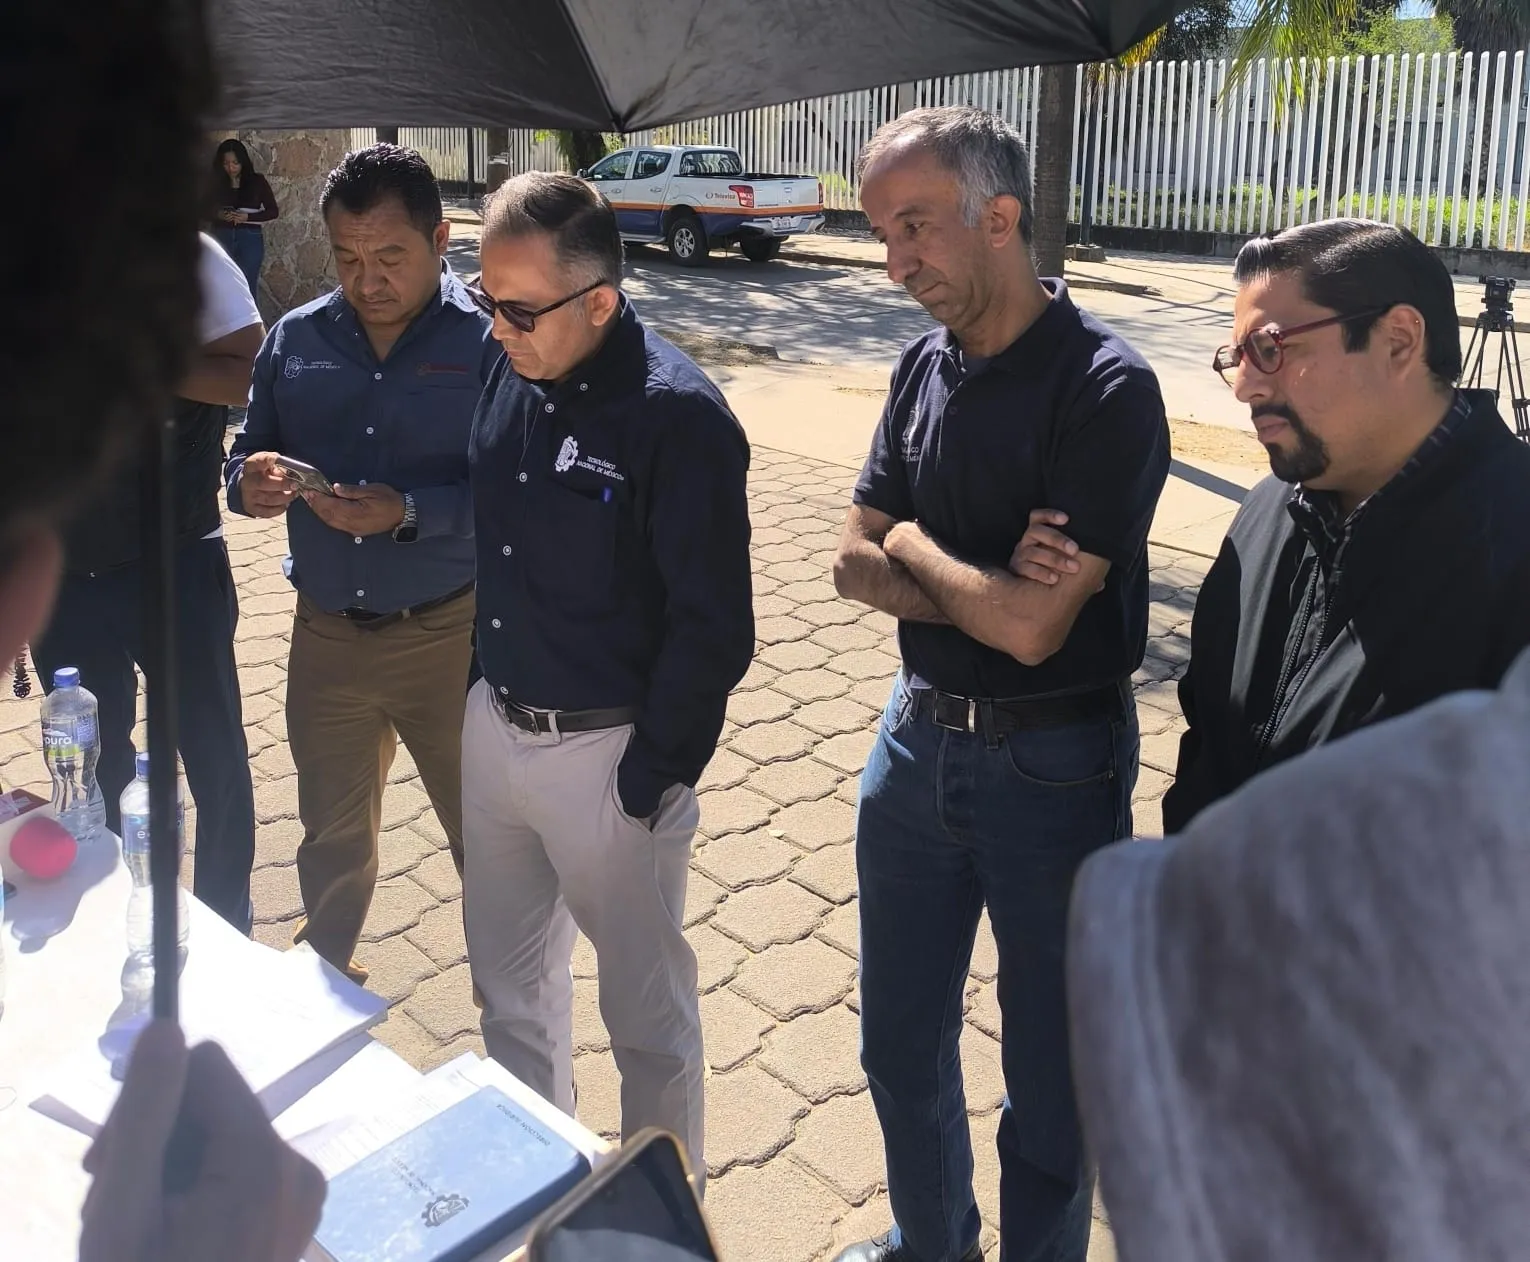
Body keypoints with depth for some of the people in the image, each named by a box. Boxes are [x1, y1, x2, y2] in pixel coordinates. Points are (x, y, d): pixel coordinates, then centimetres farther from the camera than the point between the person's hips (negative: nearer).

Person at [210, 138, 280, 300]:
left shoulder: (257, 181, 0)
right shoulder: (217, 183, 5)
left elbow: (273, 211, 0)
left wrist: (247, 217, -14)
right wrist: (218, 215, -12)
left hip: (250, 239, -2)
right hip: (223, 238, 2)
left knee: (247, 287, -3)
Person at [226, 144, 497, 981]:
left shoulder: (488, 342, -12)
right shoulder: (295, 339, 2)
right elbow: (249, 452, 7)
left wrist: (409, 514, -30)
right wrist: (248, 484, -15)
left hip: (447, 633, -4)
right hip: (325, 632, 4)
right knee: (330, 833, 22)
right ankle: (323, 976, 46)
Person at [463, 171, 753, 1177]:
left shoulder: (677, 416, -20)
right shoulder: (513, 374, 1)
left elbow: (714, 628, -18)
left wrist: (651, 779, -15)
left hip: (607, 753, -7)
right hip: (495, 723, 7)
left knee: (645, 1002, 12)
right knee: (508, 977, 23)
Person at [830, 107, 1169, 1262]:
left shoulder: (1106, 389, -19)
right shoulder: (926, 367, 2)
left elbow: (1034, 626, -23)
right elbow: (857, 565, 2)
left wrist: (918, 550, -7)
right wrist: (989, 592, -16)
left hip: (1052, 765, -6)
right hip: (919, 740, 7)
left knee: (1050, 1079, 12)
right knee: (901, 1043, 21)